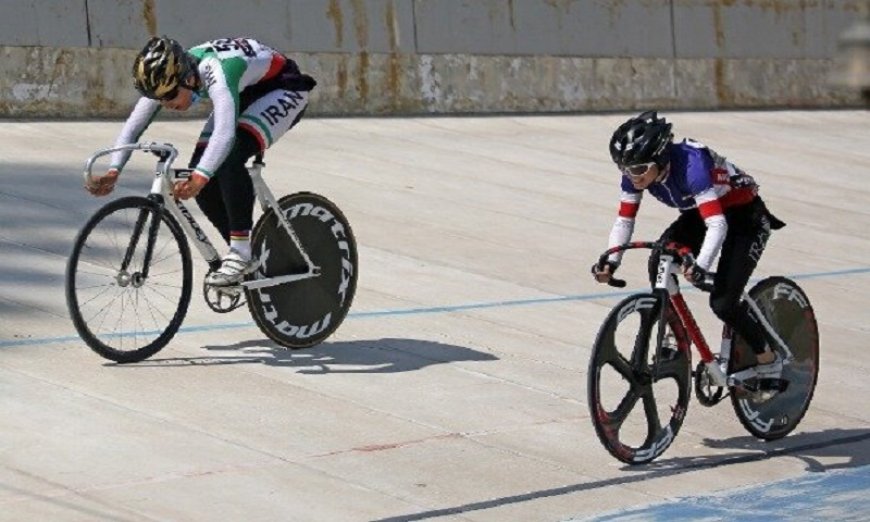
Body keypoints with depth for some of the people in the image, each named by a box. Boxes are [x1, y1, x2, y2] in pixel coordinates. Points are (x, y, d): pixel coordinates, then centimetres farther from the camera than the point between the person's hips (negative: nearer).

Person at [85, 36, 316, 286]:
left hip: (284, 88, -8)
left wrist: (200, 177, -65)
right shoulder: (167, 78, -18)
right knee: (200, 169, -8)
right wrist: (113, 171, -28)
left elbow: (225, 132, -53)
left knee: (230, 157, -30)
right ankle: (241, 253, 8)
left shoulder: (216, 73, -40)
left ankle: (240, 253, -21)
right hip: (246, 92, 8)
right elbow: (132, 126, -15)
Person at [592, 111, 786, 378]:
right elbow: (624, 221, -11)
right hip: (699, 213, 7)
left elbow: (717, 225, -44)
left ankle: (769, 361, 7)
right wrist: (610, 262, -27)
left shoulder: (691, 164, -38)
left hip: (745, 216, -6)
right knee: (659, 264, -21)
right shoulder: (635, 173, -18)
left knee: (723, 302, -16)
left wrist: (700, 266, -58)